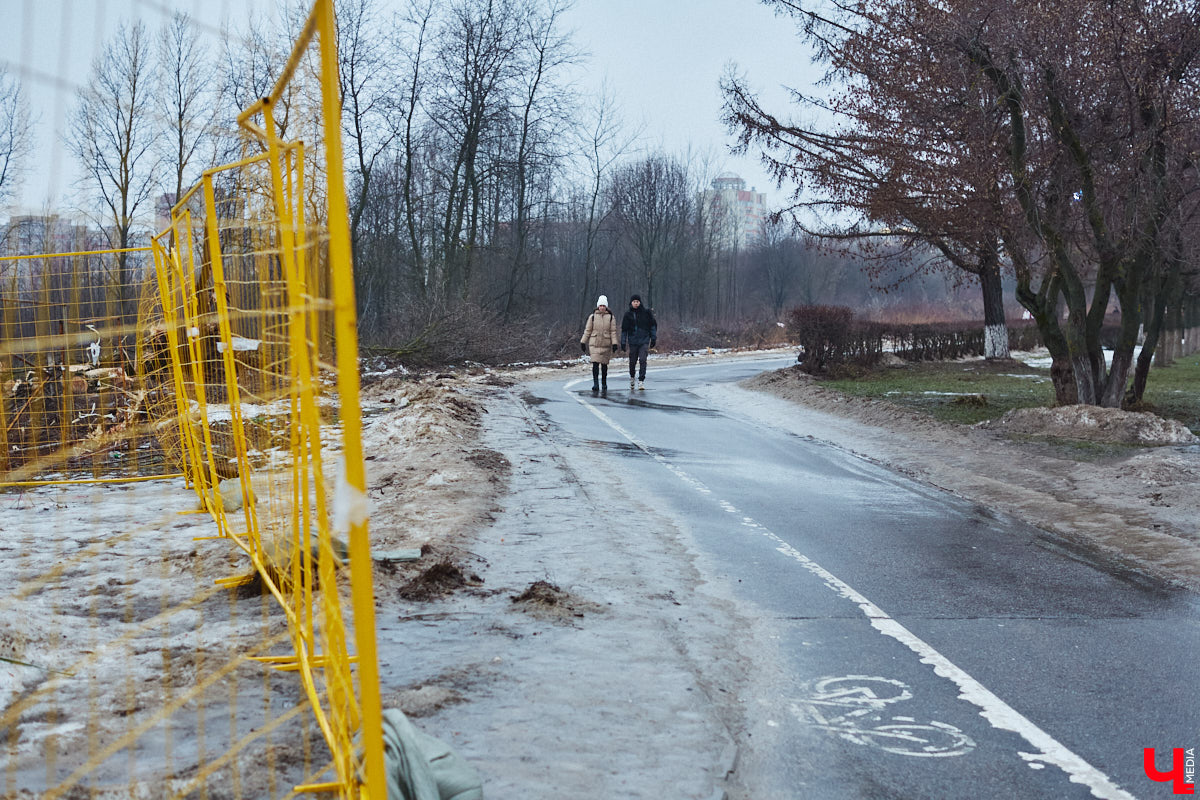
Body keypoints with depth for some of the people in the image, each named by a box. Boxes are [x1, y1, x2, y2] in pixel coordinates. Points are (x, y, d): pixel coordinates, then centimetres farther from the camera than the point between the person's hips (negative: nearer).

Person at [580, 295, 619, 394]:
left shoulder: (611, 317, 4)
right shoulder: (592, 316, 4)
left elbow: (613, 331, 2)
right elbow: (587, 330, 8)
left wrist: (614, 343, -7)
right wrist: (583, 342, 7)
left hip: (606, 345, 1)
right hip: (594, 344, -1)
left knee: (604, 365, 7)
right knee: (595, 364, -12)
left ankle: (604, 385, 20)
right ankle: (595, 385, -13)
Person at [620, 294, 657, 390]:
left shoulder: (646, 312, 2)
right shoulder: (628, 314, 3)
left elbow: (653, 325, 9)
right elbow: (624, 329, 7)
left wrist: (653, 338, 4)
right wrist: (623, 343, 3)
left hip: (644, 341, -1)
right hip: (633, 341, 1)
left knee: (642, 360, -14)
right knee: (632, 361, 7)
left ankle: (641, 380, -10)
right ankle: (632, 377, 34)